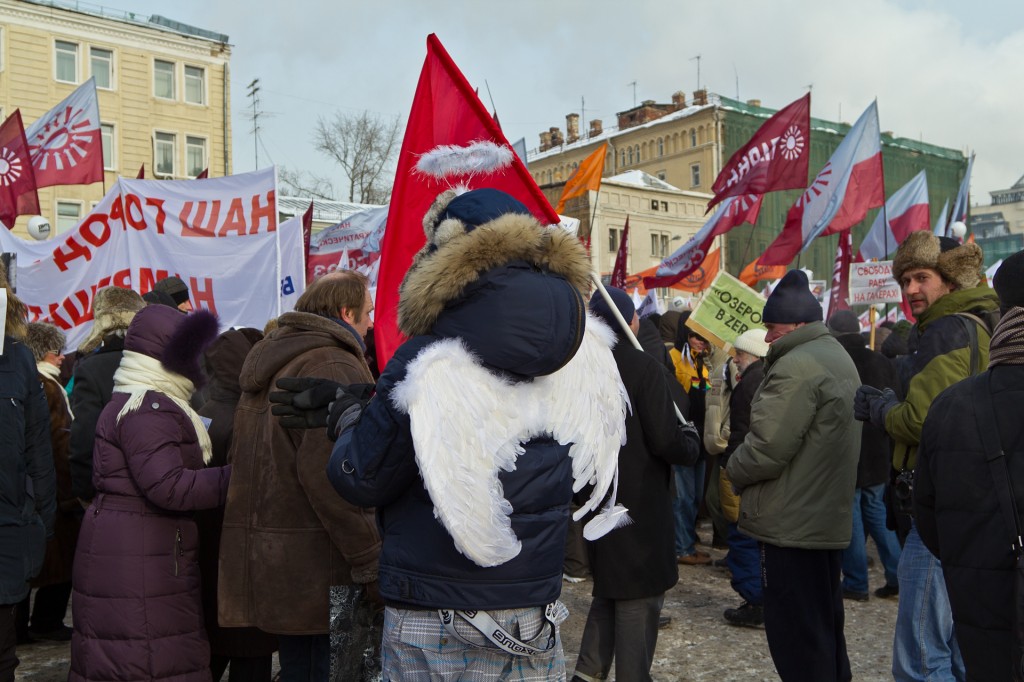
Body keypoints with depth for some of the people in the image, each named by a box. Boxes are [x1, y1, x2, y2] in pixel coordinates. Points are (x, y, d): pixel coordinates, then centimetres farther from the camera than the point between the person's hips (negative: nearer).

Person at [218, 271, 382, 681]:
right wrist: (371, 562, -21)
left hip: (259, 552, 9)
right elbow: (328, 473, -24)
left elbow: (239, 459, 22)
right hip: (311, 563, -9)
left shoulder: (271, 359, 17)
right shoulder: (332, 367, -14)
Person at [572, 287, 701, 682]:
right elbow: (665, 440, -21)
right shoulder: (643, 368, -18)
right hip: (639, 503, -7)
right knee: (639, 596, 6)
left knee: (608, 589, 22)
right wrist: (692, 440, -1)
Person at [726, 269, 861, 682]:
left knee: (796, 636, -2)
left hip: (793, 524, -11)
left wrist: (734, 469, -5)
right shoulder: (837, 357, 14)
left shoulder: (795, 368, -20)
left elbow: (767, 448, -24)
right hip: (829, 519, 11)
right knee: (824, 625, 21)